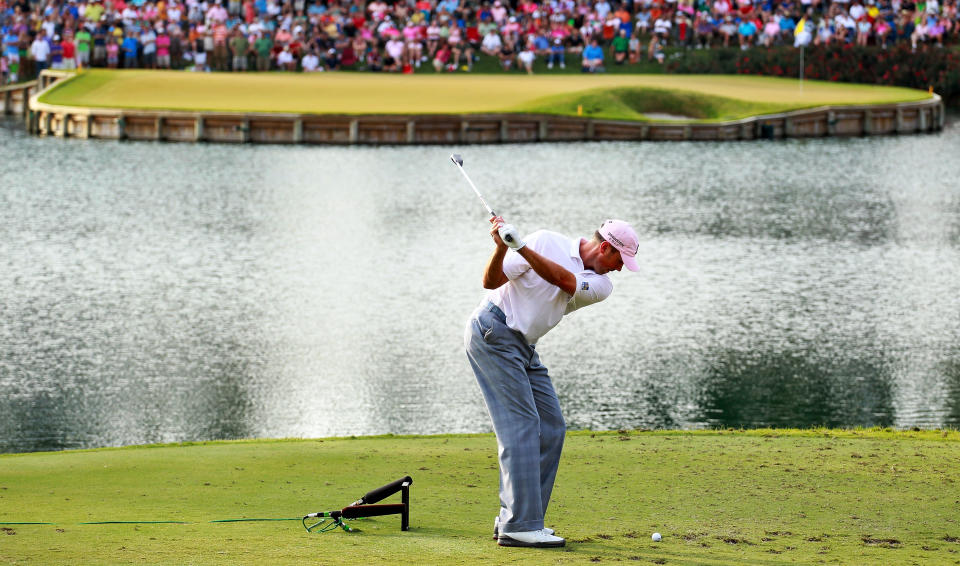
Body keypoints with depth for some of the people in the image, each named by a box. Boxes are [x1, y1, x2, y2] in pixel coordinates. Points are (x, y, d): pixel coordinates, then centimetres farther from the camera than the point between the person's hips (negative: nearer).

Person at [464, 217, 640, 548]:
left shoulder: (601, 286, 4)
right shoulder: (547, 242, -8)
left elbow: (563, 279, -18)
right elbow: (492, 281, -9)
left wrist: (521, 247, -30)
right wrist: (501, 247, -28)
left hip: (524, 349, 8)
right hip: (492, 332, -8)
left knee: (551, 428, 3)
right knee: (521, 425, -14)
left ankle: (514, 519, 7)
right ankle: (520, 526, -17)